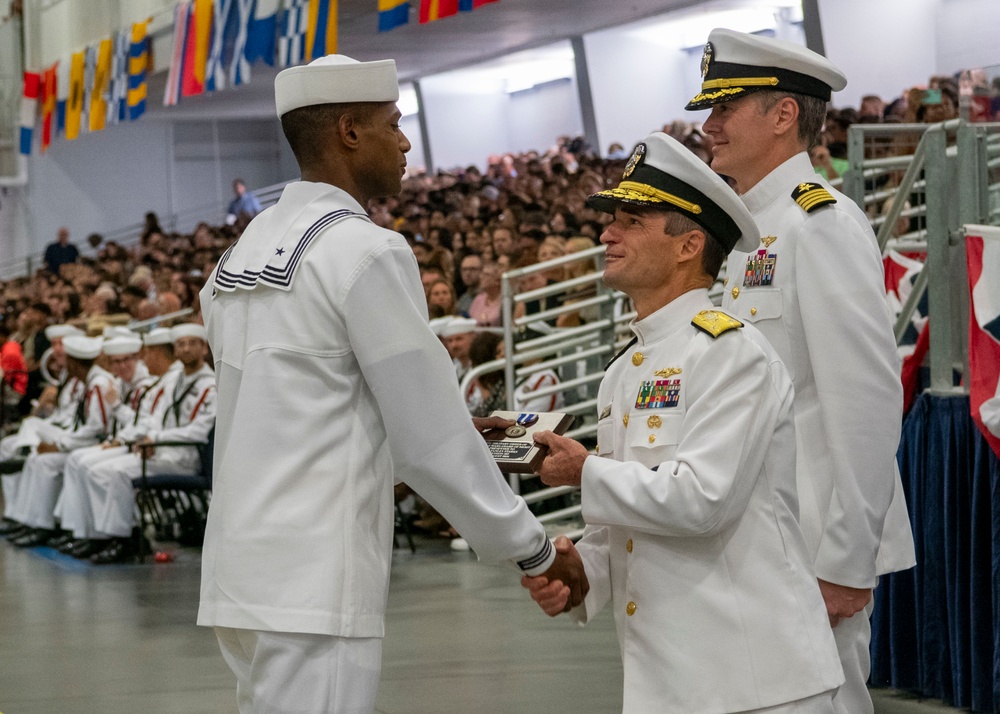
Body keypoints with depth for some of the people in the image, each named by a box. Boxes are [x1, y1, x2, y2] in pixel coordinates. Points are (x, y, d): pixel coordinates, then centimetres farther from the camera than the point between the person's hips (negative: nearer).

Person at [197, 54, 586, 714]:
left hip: (242, 572, 9)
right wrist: (535, 550, 0)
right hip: (313, 585, -9)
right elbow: (432, 439, -10)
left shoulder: (246, 251, 14)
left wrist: (442, 429, 26)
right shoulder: (366, 252, -11)